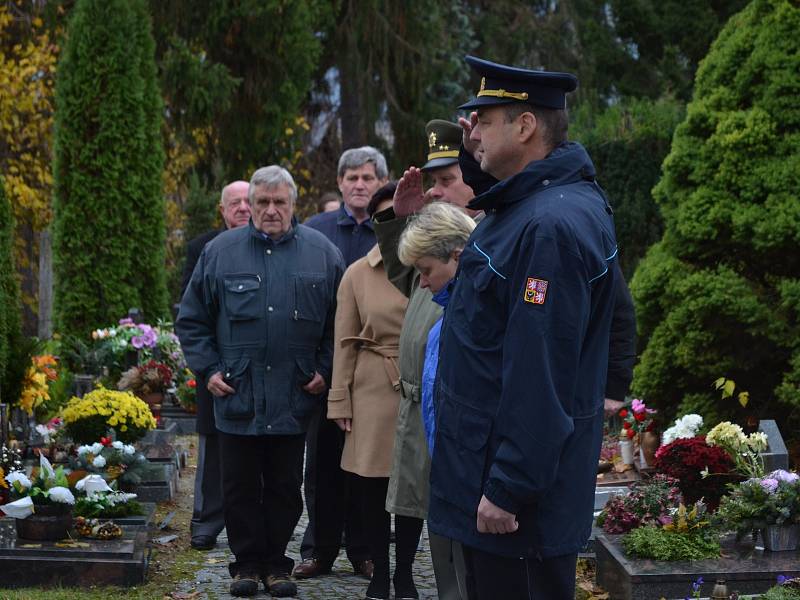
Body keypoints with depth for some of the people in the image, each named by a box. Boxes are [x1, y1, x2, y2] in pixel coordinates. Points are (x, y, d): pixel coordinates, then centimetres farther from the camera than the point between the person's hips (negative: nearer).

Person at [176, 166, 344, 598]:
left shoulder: (322, 253, 4)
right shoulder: (220, 252, 3)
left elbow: (339, 322, 9)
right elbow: (192, 320, 8)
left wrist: (324, 371, 1)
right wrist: (208, 369, 0)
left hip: (294, 397, 0)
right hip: (237, 395, 0)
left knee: (285, 487, 8)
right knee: (241, 486, 6)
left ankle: (276, 563, 19)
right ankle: (247, 562, 18)